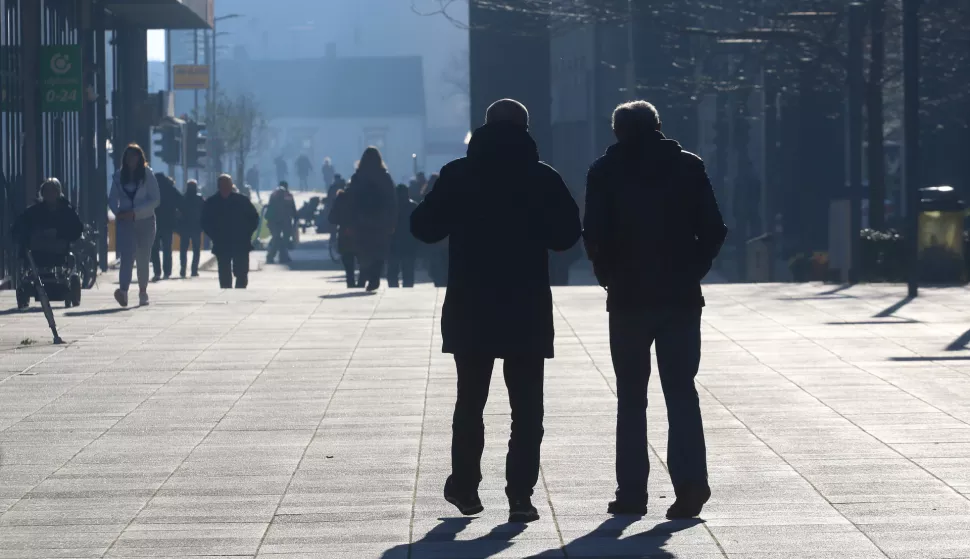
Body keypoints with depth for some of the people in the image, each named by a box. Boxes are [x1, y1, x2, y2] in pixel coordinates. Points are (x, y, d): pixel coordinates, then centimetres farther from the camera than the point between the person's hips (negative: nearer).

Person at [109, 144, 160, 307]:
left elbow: (155, 200, -6)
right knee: (126, 255, -16)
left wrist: (134, 212, -14)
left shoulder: (147, 175, -2)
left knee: (143, 259, 7)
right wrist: (118, 211, -10)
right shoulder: (119, 176, 6)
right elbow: (112, 198, 11)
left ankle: (143, 292, 24)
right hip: (124, 222, 1)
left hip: (145, 221, -1)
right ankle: (123, 290, -31)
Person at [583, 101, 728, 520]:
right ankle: (690, 481, -13)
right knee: (681, 390, 4)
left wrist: (608, 273, 9)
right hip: (681, 296, 1)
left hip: (629, 297, -1)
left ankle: (632, 492, 6)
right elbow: (713, 230, -1)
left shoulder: (606, 172, 0)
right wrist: (693, 270, 10)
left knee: (631, 397, 7)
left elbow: (595, 235, -7)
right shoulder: (688, 166, 4)